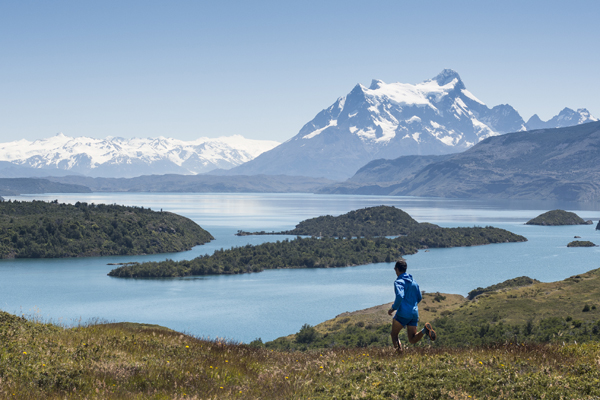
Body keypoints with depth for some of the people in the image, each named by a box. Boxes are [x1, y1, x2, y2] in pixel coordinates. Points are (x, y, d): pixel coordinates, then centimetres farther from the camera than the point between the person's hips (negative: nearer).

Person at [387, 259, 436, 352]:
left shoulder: (398, 282, -7)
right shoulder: (414, 282, 16)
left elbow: (399, 296, -24)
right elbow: (419, 298, 19)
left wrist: (393, 308, -12)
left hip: (403, 313, -6)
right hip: (414, 313, 6)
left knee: (394, 335, 9)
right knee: (412, 340, 7)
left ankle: (399, 353, -13)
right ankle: (425, 330, -19)